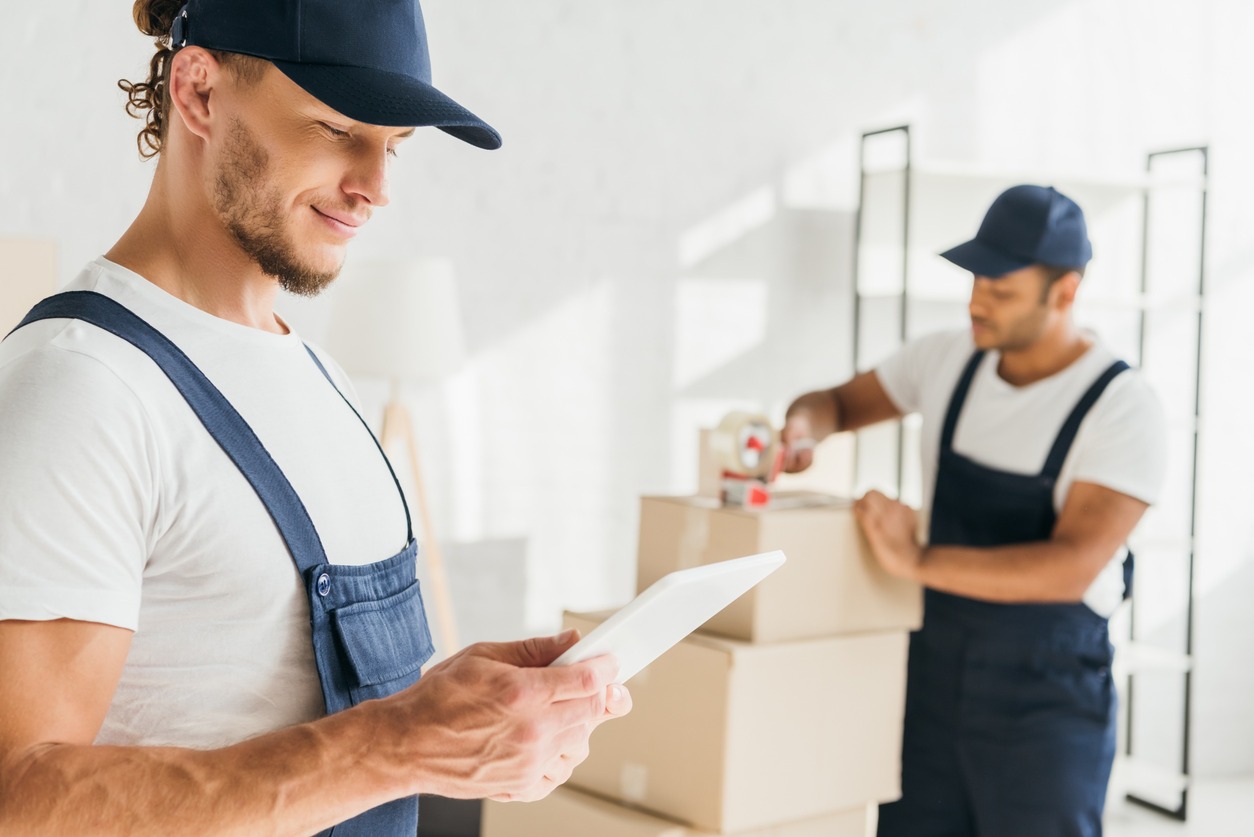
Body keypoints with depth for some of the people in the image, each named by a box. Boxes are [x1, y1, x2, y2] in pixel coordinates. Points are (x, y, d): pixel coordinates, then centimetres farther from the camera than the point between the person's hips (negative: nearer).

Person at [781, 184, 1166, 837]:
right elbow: (839, 402, 16)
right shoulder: (949, 359, 2)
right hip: (932, 667, 5)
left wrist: (918, 562, -31)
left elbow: (1072, 566, -24)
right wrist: (803, 424, -9)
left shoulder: (1123, 407, -14)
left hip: (1046, 694, -4)